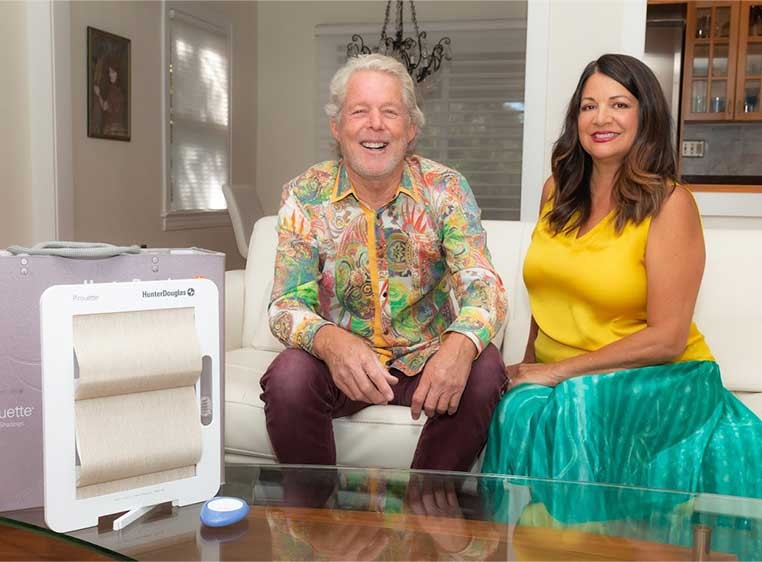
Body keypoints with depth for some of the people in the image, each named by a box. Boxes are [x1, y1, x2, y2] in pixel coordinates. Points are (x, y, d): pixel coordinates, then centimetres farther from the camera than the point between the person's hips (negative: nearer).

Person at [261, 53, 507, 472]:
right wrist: (330, 341, -37)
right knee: (288, 377, -30)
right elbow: (287, 304, -13)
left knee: (484, 371, -28)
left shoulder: (445, 190, -7)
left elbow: (482, 286, -15)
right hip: (340, 360, 0)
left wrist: (460, 343, -40)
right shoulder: (304, 197, -7)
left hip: (425, 359, 1)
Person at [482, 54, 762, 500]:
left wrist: (559, 371, -15)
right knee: (520, 411, -27)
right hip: (554, 380, 4)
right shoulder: (557, 191, 8)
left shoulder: (669, 203, -9)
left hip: (653, 380, -4)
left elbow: (666, 338, -13)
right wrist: (527, 370, 5)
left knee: (575, 412, -34)